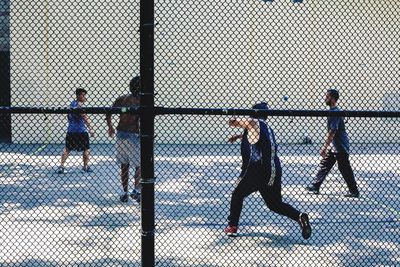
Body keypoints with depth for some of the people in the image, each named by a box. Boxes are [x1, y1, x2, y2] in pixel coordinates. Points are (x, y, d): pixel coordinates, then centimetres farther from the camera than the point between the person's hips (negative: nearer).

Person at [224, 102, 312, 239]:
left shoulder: (256, 124, -3)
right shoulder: (267, 128, 22)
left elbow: (249, 121, -26)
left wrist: (235, 121, -8)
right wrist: (239, 136, 41)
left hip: (257, 170, -7)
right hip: (274, 172, 7)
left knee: (238, 195, 15)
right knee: (276, 204, 15)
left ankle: (232, 226, 15)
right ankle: (300, 216, -6)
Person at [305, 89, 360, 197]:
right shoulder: (333, 111, 11)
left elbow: (332, 132, -25)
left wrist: (324, 147, -25)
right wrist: (326, 147, 22)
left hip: (340, 147, -10)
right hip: (334, 147, 10)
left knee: (345, 169, -2)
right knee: (324, 165, 12)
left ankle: (354, 192, 7)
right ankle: (315, 187, 18)